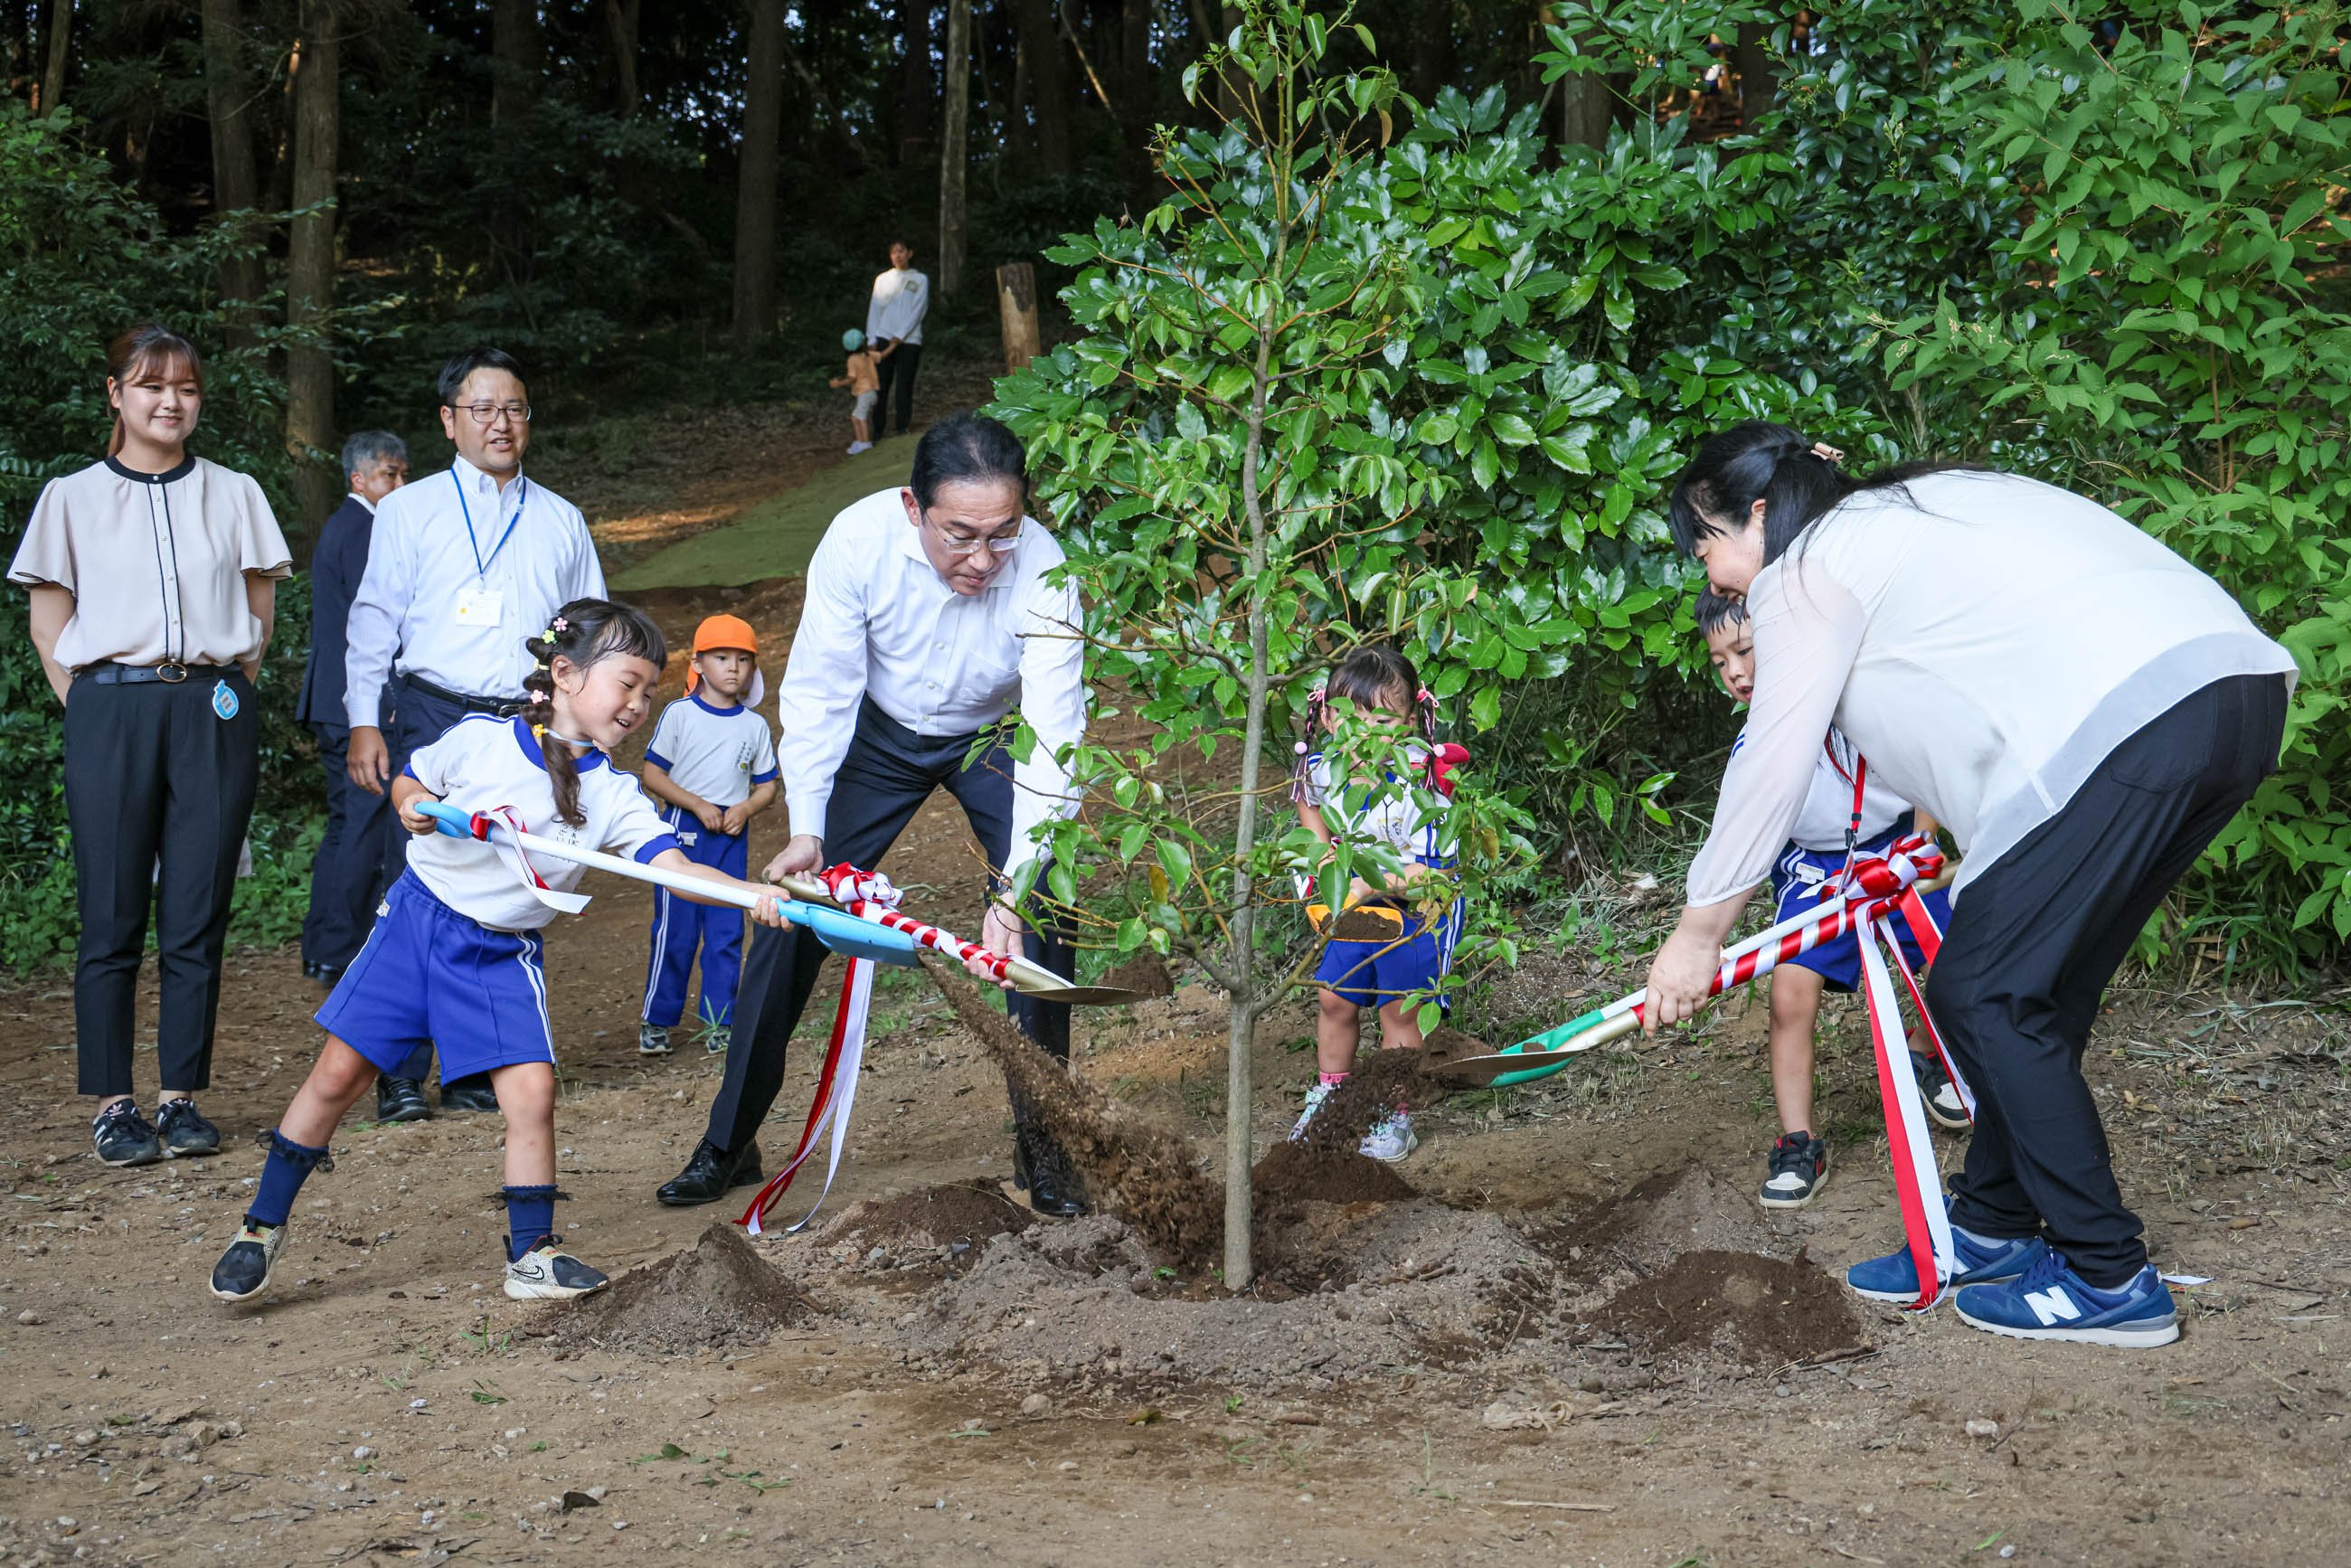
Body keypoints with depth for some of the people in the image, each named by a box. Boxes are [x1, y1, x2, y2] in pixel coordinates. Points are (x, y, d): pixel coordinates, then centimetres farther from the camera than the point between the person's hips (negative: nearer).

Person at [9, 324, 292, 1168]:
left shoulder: (234, 495, 11)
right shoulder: (72, 498, 7)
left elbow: (259, 611, 14)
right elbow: (49, 622, 8)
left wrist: (226, 692, 5)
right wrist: (90, 710, 0)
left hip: (214, 714, 1)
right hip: (111, 712, -1)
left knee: (197, 916, 1)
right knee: (113, 918, -2)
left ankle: (182, 1098, 9)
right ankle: (113, 1107, 4)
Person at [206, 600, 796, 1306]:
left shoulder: (613, 795, -9)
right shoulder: (477, 740, -10)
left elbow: (676, 865, -20)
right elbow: (408, 783, 8)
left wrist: (753, 892, -37)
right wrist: (414, 810, -16)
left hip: (504, 955, 1)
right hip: (419, 920, -1)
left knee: (532, 1090, -11)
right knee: (338, 1074, 0)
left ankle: (532, 1256, 5)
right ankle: (261, 1228, 17)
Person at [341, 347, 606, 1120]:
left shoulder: (561, 521, 16)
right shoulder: (409, 511, 10)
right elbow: (374, 622, 7)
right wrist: (363, 723, -2)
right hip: (433, 719, -2)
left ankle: (475, 1070, 9)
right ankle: (400, 1073, 2)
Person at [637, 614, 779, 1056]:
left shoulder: (755, 725, 6)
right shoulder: (679, 713, -3)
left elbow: (766, 786, 12)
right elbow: (652, 775, -4)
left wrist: (744, 810, -9)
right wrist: (699, 806, -13)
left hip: (732, 838, 3)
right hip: (682, 832, -3)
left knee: (727, 932, 3)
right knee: (674, 931, -2)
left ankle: (718, 1020, 12)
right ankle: (656, 1020, 9)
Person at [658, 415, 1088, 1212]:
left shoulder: (1042, 570, -34)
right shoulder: (860, 539, -32)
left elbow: (1051, 742, -36)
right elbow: (819, 691, -21)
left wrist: (1014, 892, -44)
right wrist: (806, 829, -29)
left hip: (996, 739, -1)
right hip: (879, 732, 1)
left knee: (1044, 923, -16)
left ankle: (1040, 1142, 2)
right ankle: (729, 1141, 11)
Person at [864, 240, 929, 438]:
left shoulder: (920, 280, 7)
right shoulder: (882, 279, 14)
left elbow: (917, 312, -1)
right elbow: (874, 309, 10)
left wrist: (899, 337, -10)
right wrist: (872, 339, -2)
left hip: (909, 340, -2)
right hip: (883, 338, 2)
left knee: (904, 386, -4)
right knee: (880, 385, -2)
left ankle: (903, 427, 4)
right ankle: (879, 428, 4)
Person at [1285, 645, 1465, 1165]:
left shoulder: (1419, 787, -32)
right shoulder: (1322, 767, -17)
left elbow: (1428, 870, -31)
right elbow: (1310, 806, 9)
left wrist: (1369, 884, -38)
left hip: (1415, 913, -5)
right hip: (1352, 906, 5)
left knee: (1398, 1011, 5)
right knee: (1334, 1000, 14)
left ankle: (1397, 1117, 22)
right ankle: (1329, 1094, 37)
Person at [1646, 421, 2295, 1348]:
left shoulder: (1807, 571, 5)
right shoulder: (1919, 506, 30)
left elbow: (1770, 767, 7)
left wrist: (1698, 931, 15)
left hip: (2122, 716, -10)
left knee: (1983, 996, -1)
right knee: (2036, 993, 17)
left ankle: (2110, 1282, 2)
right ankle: (1990, 1232, 26)